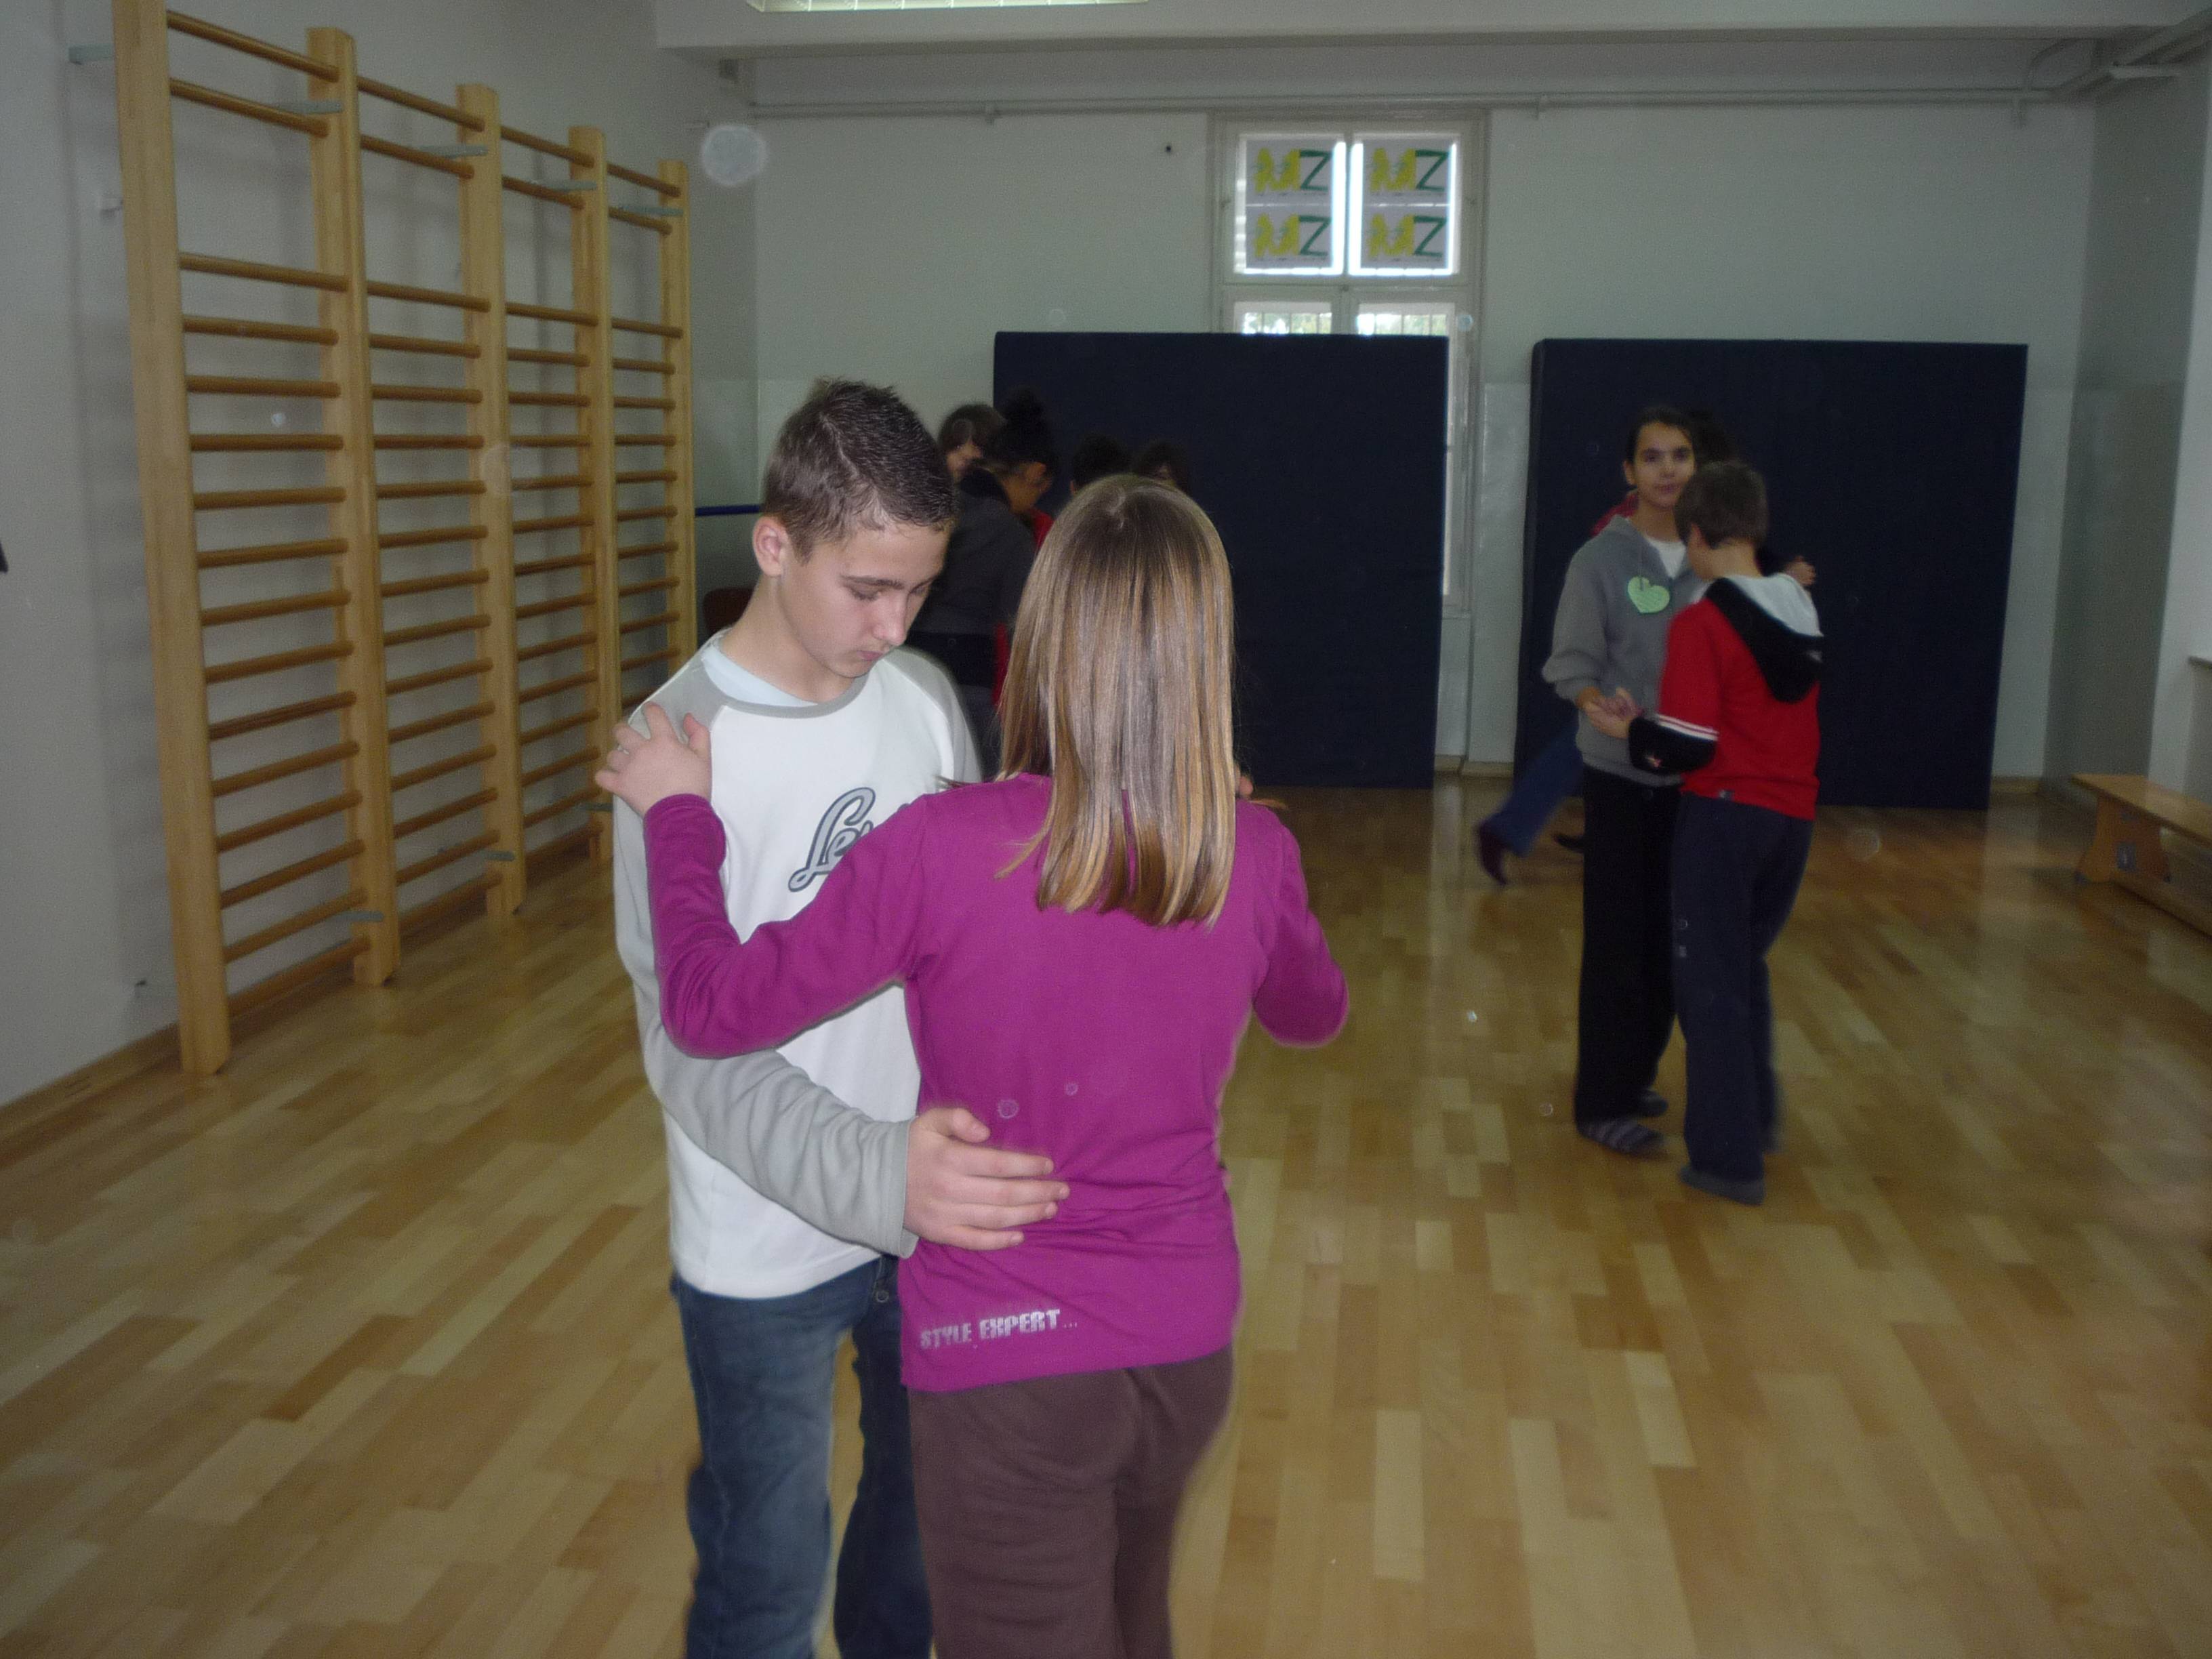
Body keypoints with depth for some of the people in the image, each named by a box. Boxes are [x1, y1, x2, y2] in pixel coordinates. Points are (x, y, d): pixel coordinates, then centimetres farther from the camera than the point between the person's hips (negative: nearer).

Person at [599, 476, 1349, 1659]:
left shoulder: (946, 851, -22)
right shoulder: (1255, 854, -9)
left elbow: (712, 1007, -14)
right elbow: (1313, 1015, 13)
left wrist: (678, 814, 0)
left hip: (1012, 1356, -4)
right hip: (1188, 1343, 4)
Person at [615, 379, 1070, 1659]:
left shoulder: (924, 698, -3)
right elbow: (699, 1047, -24)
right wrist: (877, 1173, -40)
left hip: (939, 1207, 5)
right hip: (769, 1250, -5)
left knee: (933, 1506, 24)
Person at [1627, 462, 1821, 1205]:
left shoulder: (1701, 624, -15)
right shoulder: (1800, 610, 7)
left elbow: (1686, 746, -18)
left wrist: (1636, 733, 1)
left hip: (1725, 814, -7)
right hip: (1794, 815, 7)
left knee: (1712, 978, 4)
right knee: (1747, 964, 24)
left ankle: (1729, 1156, 8)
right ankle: (1758, 1112, 34)